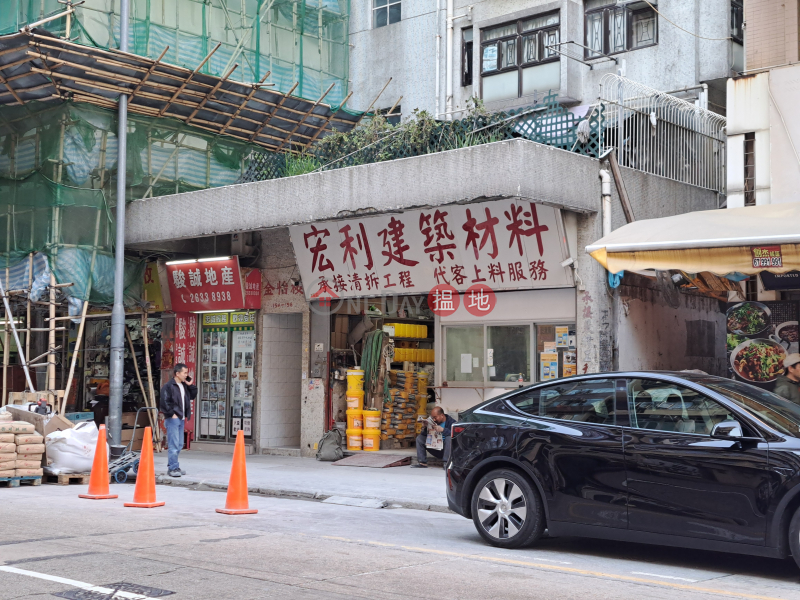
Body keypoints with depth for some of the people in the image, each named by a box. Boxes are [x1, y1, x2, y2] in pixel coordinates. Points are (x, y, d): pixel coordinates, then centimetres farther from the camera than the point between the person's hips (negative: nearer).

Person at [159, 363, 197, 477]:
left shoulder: (184, 386, 14)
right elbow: (165, 402, -17)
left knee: (179, 445, 13)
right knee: (173, 444, -10)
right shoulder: (169, 386, -12)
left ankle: (172, 467, 22)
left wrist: (190, 385, 9)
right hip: (172, 419, -9)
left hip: (181, 419, 9)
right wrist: (172, 413, -15)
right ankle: (173, 468, -6)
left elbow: (193, 396, 22)